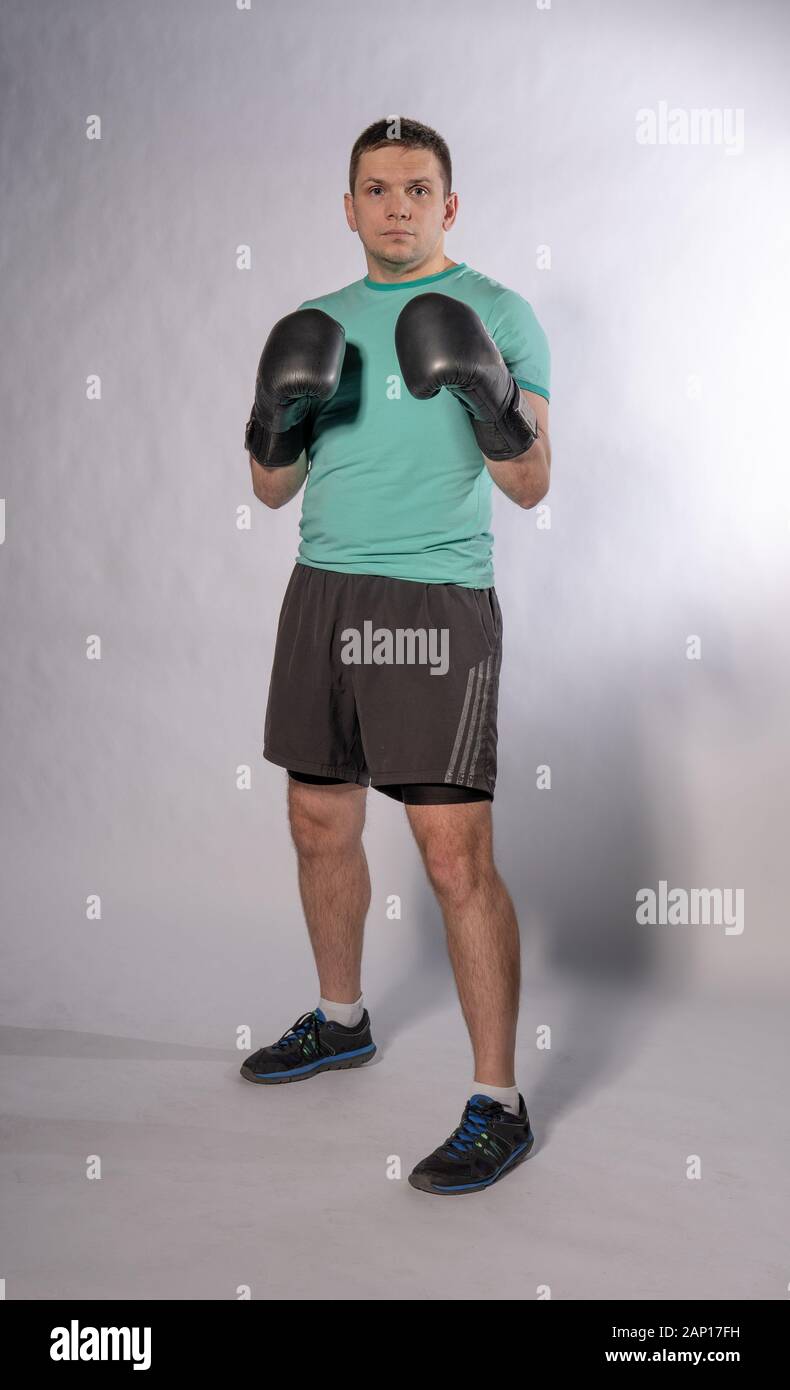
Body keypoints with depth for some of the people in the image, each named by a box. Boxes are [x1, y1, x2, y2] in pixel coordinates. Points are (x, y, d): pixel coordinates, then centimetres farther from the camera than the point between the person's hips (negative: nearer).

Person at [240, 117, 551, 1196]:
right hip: (322, 592, 6)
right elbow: (274, 489, 13)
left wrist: (492, 398, -23)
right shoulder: (323, 322, 15)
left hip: (434, 601, -6)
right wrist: (275, 413, -7)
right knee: (321, 824, 15)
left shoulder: (497, 313, 0)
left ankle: (499, 1106, 2)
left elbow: (531, 487, -5)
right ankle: (341, 1021, 37)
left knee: (455, 854, -10)